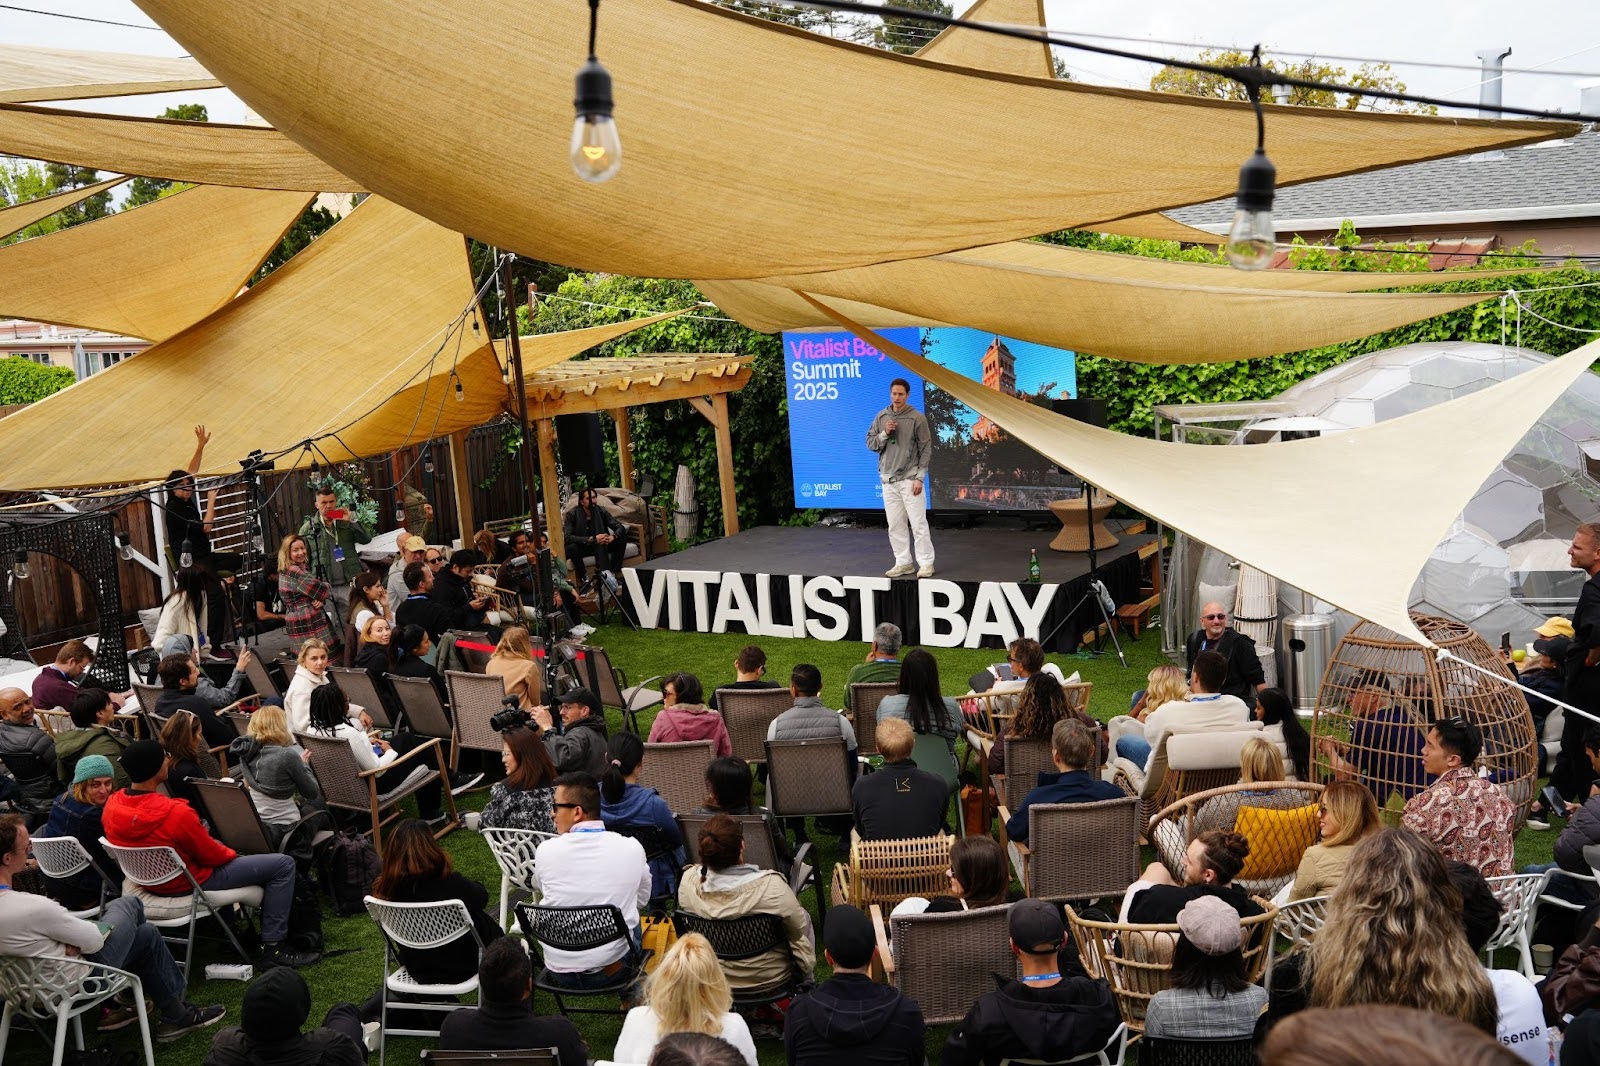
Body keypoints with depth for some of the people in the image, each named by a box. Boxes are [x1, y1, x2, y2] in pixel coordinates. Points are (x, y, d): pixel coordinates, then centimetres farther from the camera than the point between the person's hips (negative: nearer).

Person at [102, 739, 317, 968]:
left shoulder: (112, 806, -12)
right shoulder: (177, 814, -35)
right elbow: (211, 856, -19)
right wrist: (231, 853, 4)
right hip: (189, 883, -8)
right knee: (284, 864, -4)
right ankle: (273, 947, 2)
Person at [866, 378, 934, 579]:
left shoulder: (917, 418, -4)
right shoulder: (881, 417, 8)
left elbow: (926, 449, -4)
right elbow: (870, 443, 9)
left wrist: (920, 477, -10)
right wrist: (884, 434, -10)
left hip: (910, 478, -4)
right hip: (888, 479, 4)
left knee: (918, 523, -4)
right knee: (895, 525, 6)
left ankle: (926, 563, 3)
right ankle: (903, 563, 14)